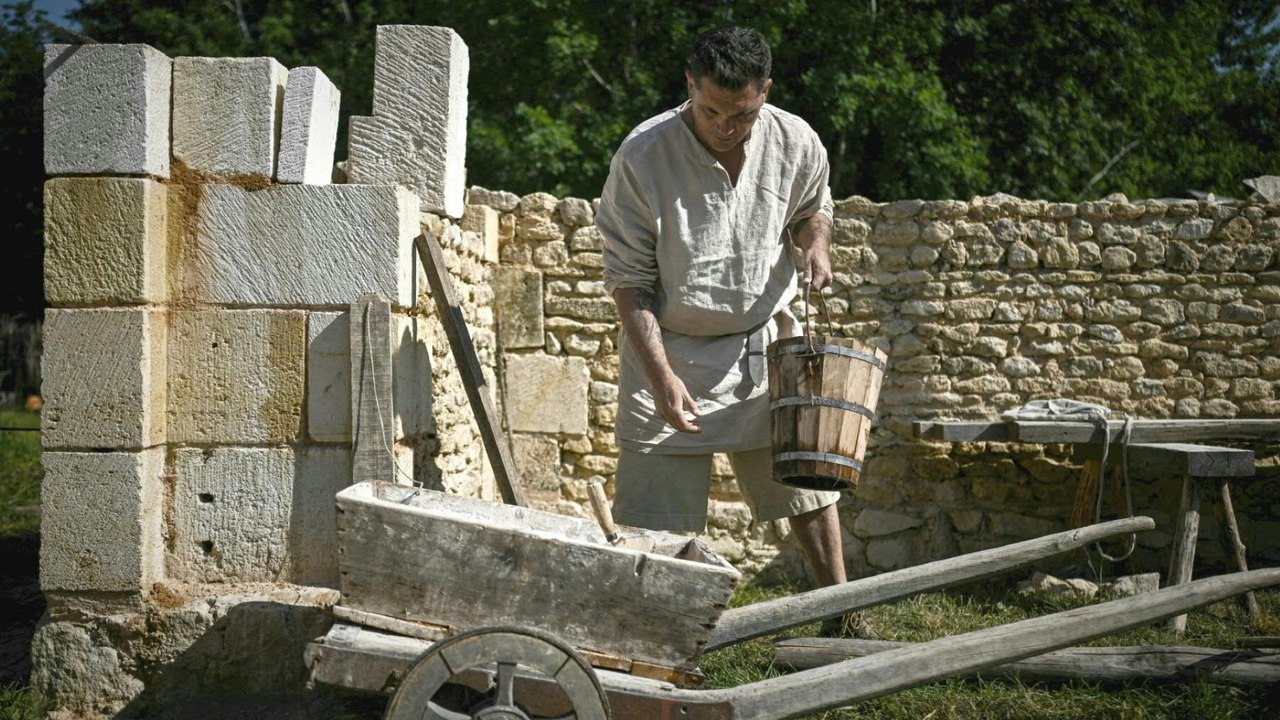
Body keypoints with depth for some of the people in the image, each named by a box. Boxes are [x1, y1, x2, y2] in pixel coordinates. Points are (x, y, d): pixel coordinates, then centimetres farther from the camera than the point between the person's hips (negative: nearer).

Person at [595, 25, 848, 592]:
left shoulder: (797, 143, -8)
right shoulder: (641, 157, -19)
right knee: (653, 521, -1)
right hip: (670, 351, -3)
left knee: (807, 480, 11)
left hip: (767, 342, 3)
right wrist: (661, 376, -21)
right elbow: (628, 281, -14)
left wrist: (816, 240, -10)